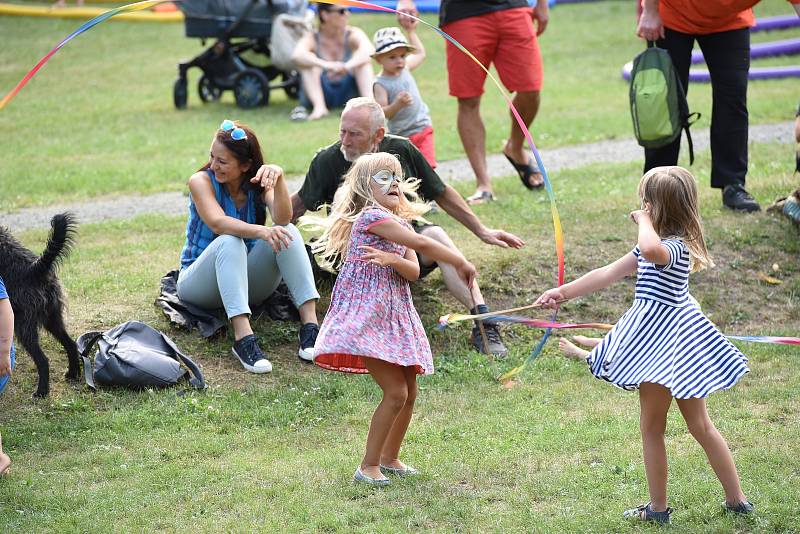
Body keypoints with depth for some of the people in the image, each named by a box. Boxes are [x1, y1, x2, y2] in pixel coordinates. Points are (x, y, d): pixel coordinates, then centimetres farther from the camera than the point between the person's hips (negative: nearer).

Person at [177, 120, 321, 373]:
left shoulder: (257, 183, -3)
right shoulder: (201, 181, -11)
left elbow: (283, 219, -23)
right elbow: (218, 223, -30)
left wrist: (278, 178, -39)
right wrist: (260, 231, -48)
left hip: (247, 282, 3)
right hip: (198, 283, -3)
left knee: (287, 232, -21)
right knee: (229, 242, -35)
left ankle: (310, 324, -33)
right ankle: (243, 339, -48)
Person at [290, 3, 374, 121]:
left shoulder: (353, 35, -6)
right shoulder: (312, 39, -10)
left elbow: (369, 50, -29)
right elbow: (297, 56, -32)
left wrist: (347, 66, -49)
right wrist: (325, 65, -49)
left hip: (348, 93, 1)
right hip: (320, 95, -1)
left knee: (363, 59, -19)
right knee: (308, 62, -23)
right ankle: (319, 107, -39)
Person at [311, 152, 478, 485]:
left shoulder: (400, 226, 15)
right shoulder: (372, 216, -13)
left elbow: (414, 271, 2)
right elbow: (422, 245, -18)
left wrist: (392, 260, -19)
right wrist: (460, 263, -10)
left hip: (395, 316, 9)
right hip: (368, 317, -9)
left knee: (409, 394, 10)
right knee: (396, 392, -14)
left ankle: (390, 458, 26)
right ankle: (368, 466, -4)